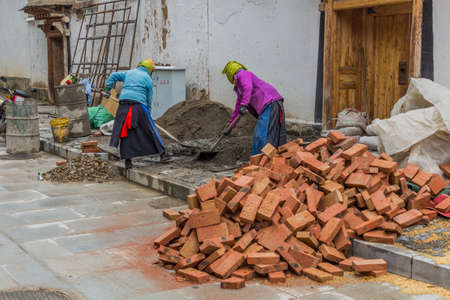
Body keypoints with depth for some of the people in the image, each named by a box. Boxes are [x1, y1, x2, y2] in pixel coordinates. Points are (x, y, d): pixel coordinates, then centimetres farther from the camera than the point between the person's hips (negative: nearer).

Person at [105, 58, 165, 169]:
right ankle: (161, 152, 13)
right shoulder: (148, 79, 11)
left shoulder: (129, 73, 23)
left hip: (124, 104, 3)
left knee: (126, 131, 6)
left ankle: (127, 160, 3)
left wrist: (107, 90, 16)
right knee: (149, 128, 8)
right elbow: (149, 99, 10)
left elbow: (113, 76, 15)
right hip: (138, 104, -3)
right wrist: (148, 113, 17)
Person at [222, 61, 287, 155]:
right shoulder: (238, 87, 30)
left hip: (270, 104, -10)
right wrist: (229, 126, 34)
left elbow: (248, 87, -21)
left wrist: (243, 105, -33)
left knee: (261, 135, -13)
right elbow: (238, 109, 34)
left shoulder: (242, 74, 1)